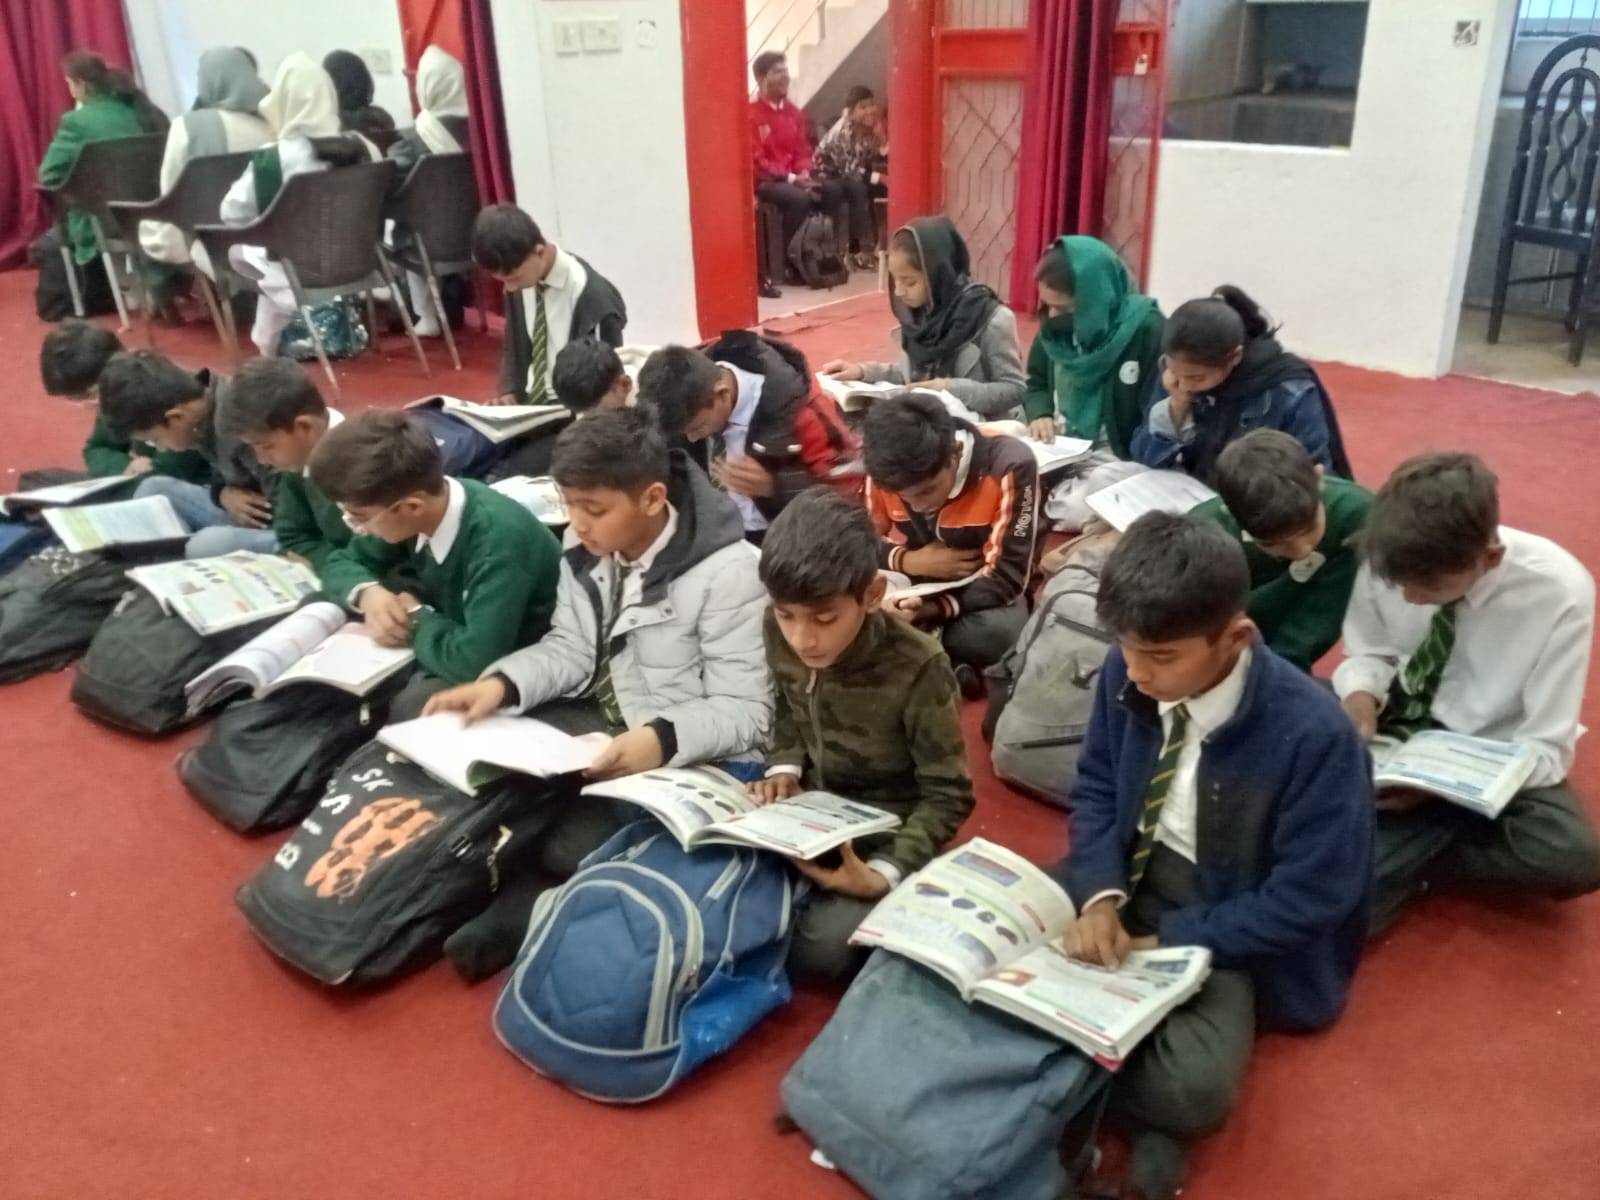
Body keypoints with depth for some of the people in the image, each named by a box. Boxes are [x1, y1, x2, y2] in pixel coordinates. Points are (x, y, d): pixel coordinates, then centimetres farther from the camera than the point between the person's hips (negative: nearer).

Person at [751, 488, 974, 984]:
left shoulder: (916, 669, -28)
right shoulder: (780, 632, -13)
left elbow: (948, 796, -19)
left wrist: (885, 873, -31)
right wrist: (784, 768, -10)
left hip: (886, 830, -5)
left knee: (821, 947, -25)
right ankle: (806, 901, 11)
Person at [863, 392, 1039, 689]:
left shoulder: (1009, 467, -28)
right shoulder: (887, 469, -16)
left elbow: (1006, 578, -25)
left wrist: (930, 609, -39)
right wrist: (909, 561, -21)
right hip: (913, 584, 3)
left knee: (996, 632, -38)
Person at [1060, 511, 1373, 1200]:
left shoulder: (1310, 732, -28)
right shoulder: (1127, 675, -12)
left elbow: (1309, 896, -20)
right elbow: (1095, 786, 3)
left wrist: (1174, 942, -19)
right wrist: (1099, 895, -15)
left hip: (1226, 924, -5)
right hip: (1129, 874, 5)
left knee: (1195, 1089, -30)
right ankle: (1126, 1099, -5)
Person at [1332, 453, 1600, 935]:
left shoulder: (1558, 593, -23)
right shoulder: (1392, 559, -18)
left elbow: (1546, 749, -17)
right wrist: (1360, 700, -21)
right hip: (1396, 730, 0)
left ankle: (1401, 859, -11)